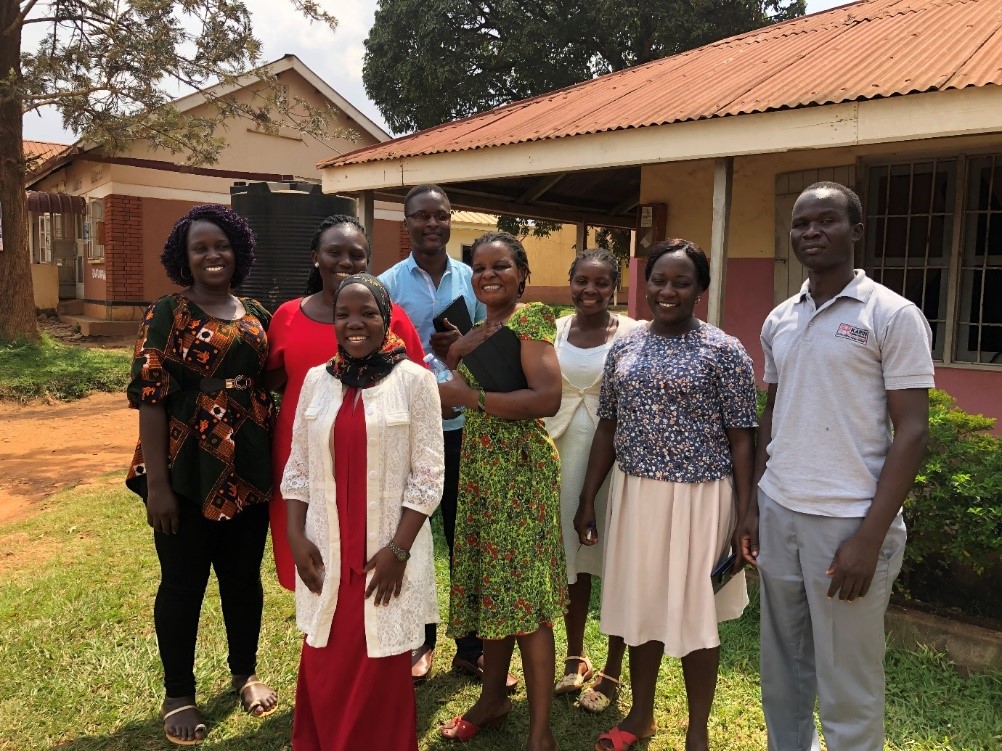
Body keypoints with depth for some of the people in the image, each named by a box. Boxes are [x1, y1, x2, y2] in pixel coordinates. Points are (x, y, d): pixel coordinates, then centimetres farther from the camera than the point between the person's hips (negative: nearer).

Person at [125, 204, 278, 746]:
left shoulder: (256, 315, 8)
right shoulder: (168, 314, -7)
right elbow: (149, 398, -11)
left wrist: (273, 461, 9)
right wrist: (156, 482, -16)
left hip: (248, 468, 5)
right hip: (187, 471, -4)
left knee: (245, 576, 15)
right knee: (183, 584, 8)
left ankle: (245, 673, 35)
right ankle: (178, 695, 26)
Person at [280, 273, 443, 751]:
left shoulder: (414, 380, -6)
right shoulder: (317, 380, 6)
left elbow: (427, 476, -7)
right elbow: (297, 468, 9)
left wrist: (398, 549, -12)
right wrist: (296, 536, -1)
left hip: (388, 552, -3)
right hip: (325, 551, 3)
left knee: (381, 672, 7)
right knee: (322, 669, 12)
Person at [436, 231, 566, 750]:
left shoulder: (529, 320, -10)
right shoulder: (478, 332, 16)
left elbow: (547, 399, -23)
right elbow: (455, 390, 15)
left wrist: (468, 396, -18)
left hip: (520, 469, -8)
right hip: (479, 468, 8)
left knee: (523, 591, -4)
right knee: (490, 584, 15)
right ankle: (493, 699, 32)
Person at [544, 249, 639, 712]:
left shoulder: (631, 333, -7)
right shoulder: (555, 330, 5)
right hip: (563, 450, 4)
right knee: (570, 552, 13)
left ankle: (612, 671, 22)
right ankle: (575, 657, 31)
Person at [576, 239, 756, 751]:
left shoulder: (724, 351, -7)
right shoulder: (623, 348, 5)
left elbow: (741, 439, -7)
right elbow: (607, 429, 9)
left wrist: (745, 517, -11)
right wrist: (587, 499, 8)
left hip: (698, 499, -4)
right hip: (634, 494, 4)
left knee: (695, 612, 9)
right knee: (641, 605, 16)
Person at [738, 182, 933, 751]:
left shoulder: (893, 316, -7)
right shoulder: (779, 320, 10)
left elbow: (912, 432, -9)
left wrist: (870, 537, -14)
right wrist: (752, 506, 11)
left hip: (848, 522, -5)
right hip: (778, 513, 5)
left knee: (848, 689, 6)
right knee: (782, 672, 17)